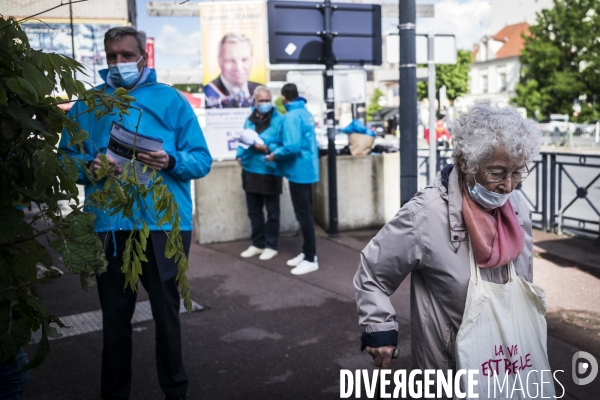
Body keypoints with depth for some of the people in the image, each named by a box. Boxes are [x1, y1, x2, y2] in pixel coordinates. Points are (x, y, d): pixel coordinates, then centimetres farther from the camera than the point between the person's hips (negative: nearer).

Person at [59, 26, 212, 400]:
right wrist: (88, 167, -12)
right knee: (115, 315, 11)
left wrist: (171, 162, -18)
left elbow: (202, 159, 1)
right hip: (108, 226, 2)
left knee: (166, 311, 10)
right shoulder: (88, 103, 10)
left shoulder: (171, 100, 4)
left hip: (164, 224, -1)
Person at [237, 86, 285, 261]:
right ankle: (257, 244, 28)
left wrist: (267, 149, -24)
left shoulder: (279, 120, -10)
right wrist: (240, 154, 1)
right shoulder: (249, 120, 10)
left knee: (272, 211, 7)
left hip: (270, 172, -6)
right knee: (254, 210, 15)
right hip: (250, 171, 6)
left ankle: (271, 246, 19)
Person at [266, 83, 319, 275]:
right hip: (307, 169, 10)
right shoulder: (306, 113, 11)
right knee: (305, 213, 16)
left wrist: (275, 155, -12)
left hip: (299, 171, -10)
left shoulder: (291, 117, -18)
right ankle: (307, 252, 26)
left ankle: (311, 259, 4)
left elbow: (292, 147, -28)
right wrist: (279, 151, 16)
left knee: (303, 215, -3)